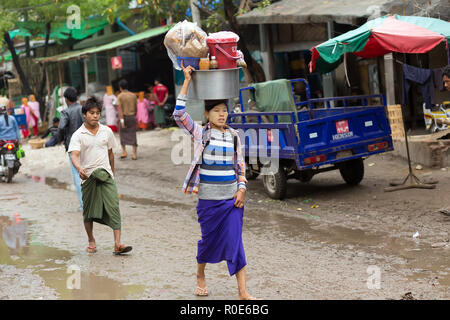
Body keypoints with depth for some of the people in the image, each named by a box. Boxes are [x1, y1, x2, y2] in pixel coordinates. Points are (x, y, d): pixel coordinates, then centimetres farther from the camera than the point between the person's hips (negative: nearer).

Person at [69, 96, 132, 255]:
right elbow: (74, 155, -17)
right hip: (87, 177, -1)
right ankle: (91, 241, 29)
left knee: (113, 206, -13)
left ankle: (117, 244, -18)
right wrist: (79, 169, -37)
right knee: (88, 211, 9)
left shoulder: (107, 131, 6)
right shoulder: (78, 135, -4)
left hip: (106, 176, 1)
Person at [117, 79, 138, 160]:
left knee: (122, 133, 16)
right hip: (132, 117, 2)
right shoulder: (133, 95, 4)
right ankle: (135, 154, 1)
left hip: (124, 117, -2)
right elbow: (136, 108, 9)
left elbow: (120, 109, -14)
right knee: (133, 135, 4)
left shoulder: (120, 96, -6)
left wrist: (121, 120, -18)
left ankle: (124, 152, 9)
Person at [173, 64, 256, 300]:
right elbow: (179, 115, -15)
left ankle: (243, 292, -3)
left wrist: (242, 188, 1)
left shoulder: (233, 135, 7)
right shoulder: (200, 133, -2)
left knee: (235, 242, -3)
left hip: (232, 197, 2)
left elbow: (240, 165, 13)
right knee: (209, 240, 11)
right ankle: (200, 276, 38)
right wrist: (187, 81, -16)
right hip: (209, 198, -2)